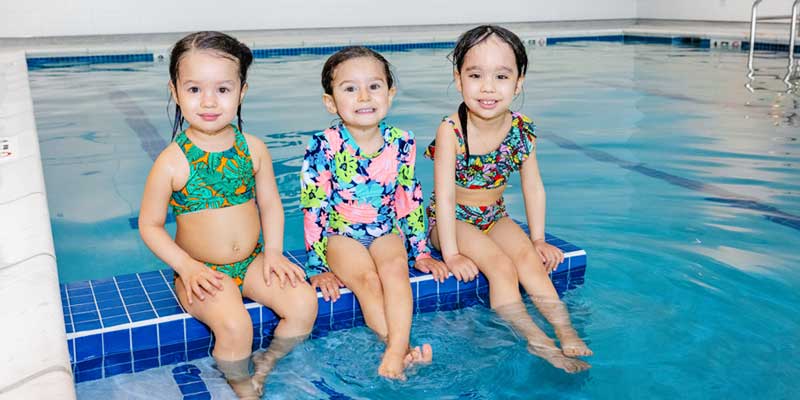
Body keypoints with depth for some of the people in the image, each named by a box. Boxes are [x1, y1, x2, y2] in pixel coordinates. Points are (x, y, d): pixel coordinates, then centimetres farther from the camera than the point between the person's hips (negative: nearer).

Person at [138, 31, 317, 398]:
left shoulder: (253, 149, -3)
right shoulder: (172, 162, -14)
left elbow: (270, 204, 7)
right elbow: (149, 224, -6)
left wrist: (273, 252, -5)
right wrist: (187, 267, -16)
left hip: (252, 262, 4)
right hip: (200, 272, -4)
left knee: (304, 303, -15)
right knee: (234, 324, -28)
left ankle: (267, 363, 12)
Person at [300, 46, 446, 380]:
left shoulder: (402, 143, -3)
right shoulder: (324, 146, -13)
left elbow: (410, 200, 8)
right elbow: (314, 208, -9)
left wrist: (421, 251, 10)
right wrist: (318, 267, -9)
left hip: (387, 231, 2)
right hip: (340, 234, -2)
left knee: (395, 268, -28)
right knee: (367, 279, -28)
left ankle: (395, 352, -35)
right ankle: (406, 353, -25)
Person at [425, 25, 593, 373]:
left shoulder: (521, 130, -9)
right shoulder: (450, 131, -23)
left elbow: (533, 187, 0)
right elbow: (445, 196, -24)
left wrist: (538, 239, -1)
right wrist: (451, 253, -25)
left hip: (495, 217, 4)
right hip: (452, 220, -4)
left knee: (528, 258, -18)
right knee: (500, 265, -23)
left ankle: (567, 334, -16)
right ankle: (537, 344, -22)